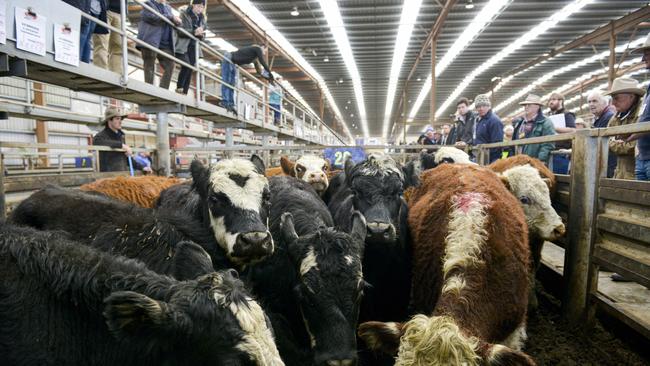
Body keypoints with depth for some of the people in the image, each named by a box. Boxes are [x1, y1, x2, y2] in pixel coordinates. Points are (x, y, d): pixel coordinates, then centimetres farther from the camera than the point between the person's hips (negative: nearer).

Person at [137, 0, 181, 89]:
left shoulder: (168, 7, 25)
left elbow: (176, 22, 20)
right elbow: (152, 17, -11)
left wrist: (176, 20, -4)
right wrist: (171, 17, -8)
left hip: (165, 44, 5)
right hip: (150, 42, -5)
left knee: (170, 67, -6)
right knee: (150, 67, -7)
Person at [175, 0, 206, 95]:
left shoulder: (201, 18, 16)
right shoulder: (184, 14, 0)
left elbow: (202, 36, 13)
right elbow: (180, 31, -10)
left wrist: (200, 34, -11)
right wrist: (194, 32, -22)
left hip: (194, 47, 5)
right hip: (183, 46, -5)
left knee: (190, 69, -2)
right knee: (186, 66, -23)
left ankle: (185, 92, -2)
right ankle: (179, 88, -13)